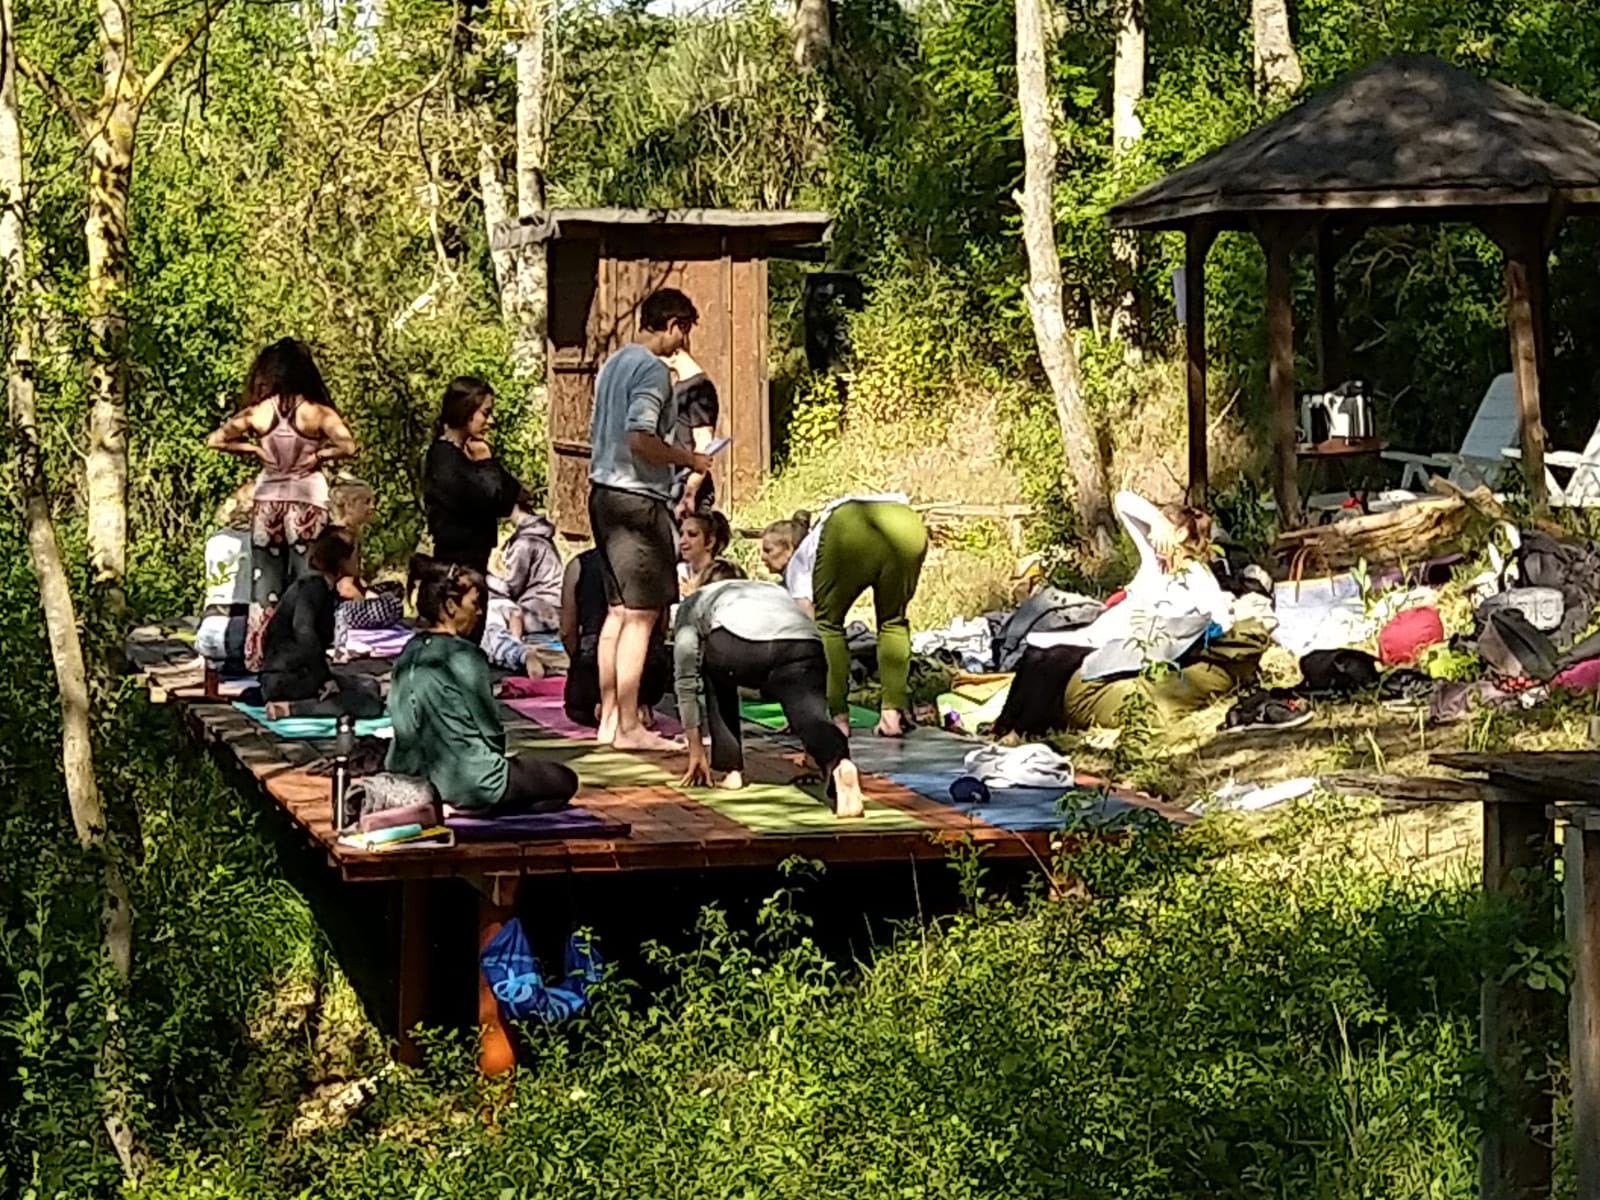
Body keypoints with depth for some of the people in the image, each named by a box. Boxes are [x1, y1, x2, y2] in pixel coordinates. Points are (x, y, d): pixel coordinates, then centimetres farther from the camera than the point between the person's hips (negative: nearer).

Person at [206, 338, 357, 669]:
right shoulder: (316, 412, -11)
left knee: (264, 588, 10)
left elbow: (215, 439, 2)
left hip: (268, 503, 3)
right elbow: (347, 446, -21)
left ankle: (259, 657, 13)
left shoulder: (259, 413, -3)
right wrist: (319, 456, -6)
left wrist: (252, 450, 5)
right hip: (307, 504, -3)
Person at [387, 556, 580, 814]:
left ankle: (436, 803, 11)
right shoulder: (463, 656, -17)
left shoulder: (410, 652, 5)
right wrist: (496, 760, 11)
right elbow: (491, 729, -11)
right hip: (466, 780, -10)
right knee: (565, 780, 7)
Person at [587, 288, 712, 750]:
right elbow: (640, 439, -24)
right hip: (638, 498, -10)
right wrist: (690, 459, -10)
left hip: (603, 492, 10)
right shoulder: (653, 370, -13)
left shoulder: (613, 364, 16)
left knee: (618, 609, 13)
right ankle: (629, 727, -5)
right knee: (641, 614, -6)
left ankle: (609, 718, 17)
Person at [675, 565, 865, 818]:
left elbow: (686, 679, 31)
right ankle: (838, 764, -43)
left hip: (736, 641, -1)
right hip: (804, 643, 2)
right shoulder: (776, 591, 46)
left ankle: (731, 768, 24)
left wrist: (696, 750, 36)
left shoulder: (693, 604, 38)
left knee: (717, 675, 31)